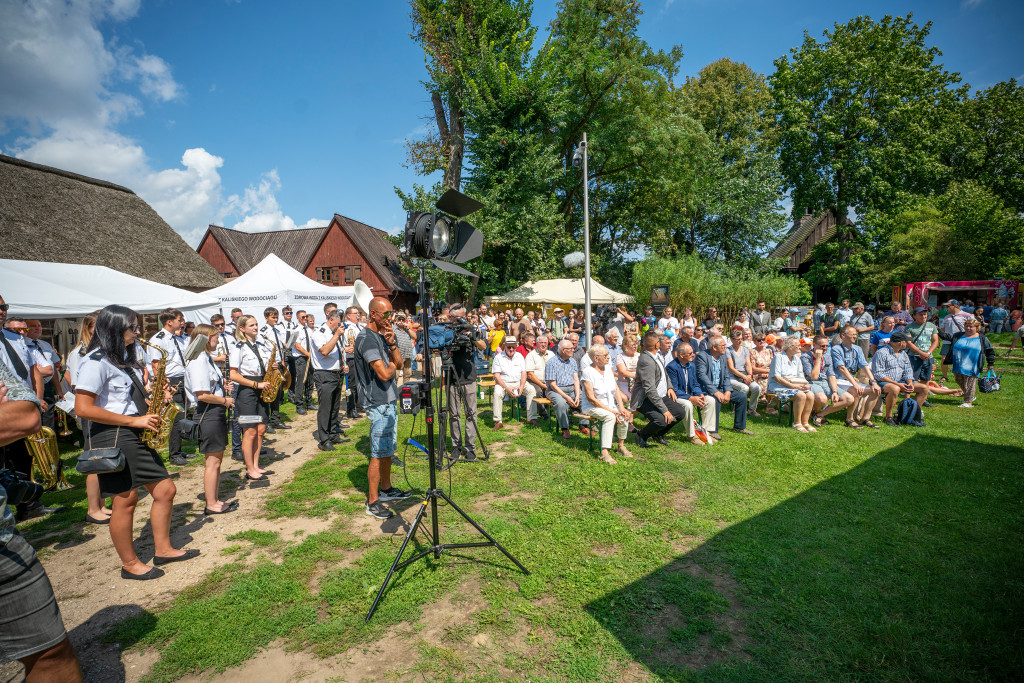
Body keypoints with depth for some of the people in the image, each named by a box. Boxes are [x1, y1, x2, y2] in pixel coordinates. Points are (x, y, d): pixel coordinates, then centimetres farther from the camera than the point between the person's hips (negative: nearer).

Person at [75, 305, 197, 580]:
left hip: (136, 435, 9)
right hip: (112, 437, -9)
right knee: (126, 499, 0)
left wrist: (155, 400, 5)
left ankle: (163, 549, 23)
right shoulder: (96, 361, -13)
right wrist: (134, 420, -18)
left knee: (165, 490, 8)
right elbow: (83, 408, -19)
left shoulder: (126, 357, 16)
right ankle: (130, 564, 17)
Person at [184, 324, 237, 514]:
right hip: (208, 415, -10)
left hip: (216, 413, 10)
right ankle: (211, 505, 11)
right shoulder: (199, 361, -17)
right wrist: (225, 401, -12)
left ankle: (216, 500, 26)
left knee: (216, 459, 16)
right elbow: (202, 395, -24)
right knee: (213, 461, -1)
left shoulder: (207, 358, 15)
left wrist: (223, 386, 10)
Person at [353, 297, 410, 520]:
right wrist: (392, 366, -3)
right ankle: (372, 501, 7)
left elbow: (399, 362, 8)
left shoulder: (381, 335, 12)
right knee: (379, 453, -3)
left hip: (389, 400, 10)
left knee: (388, 449, 19)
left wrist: (391, 343, -7)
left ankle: (386, 489, 33)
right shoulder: (366, 338, -18)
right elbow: (384, 374, -24)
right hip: (378, 403, -10)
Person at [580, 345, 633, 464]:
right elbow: (591, 399, -18)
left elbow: (616, 389, 7)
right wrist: (611, 410, -20)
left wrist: (621, 407, -8)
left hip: (610, 405, 6)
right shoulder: (588, 373, -15)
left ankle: (621, 445, 3)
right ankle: (604, 453, -32)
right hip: (592, 407, -6)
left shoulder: (608, 369, 7)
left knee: (624, 416, -21)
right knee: (610, 417, -33)